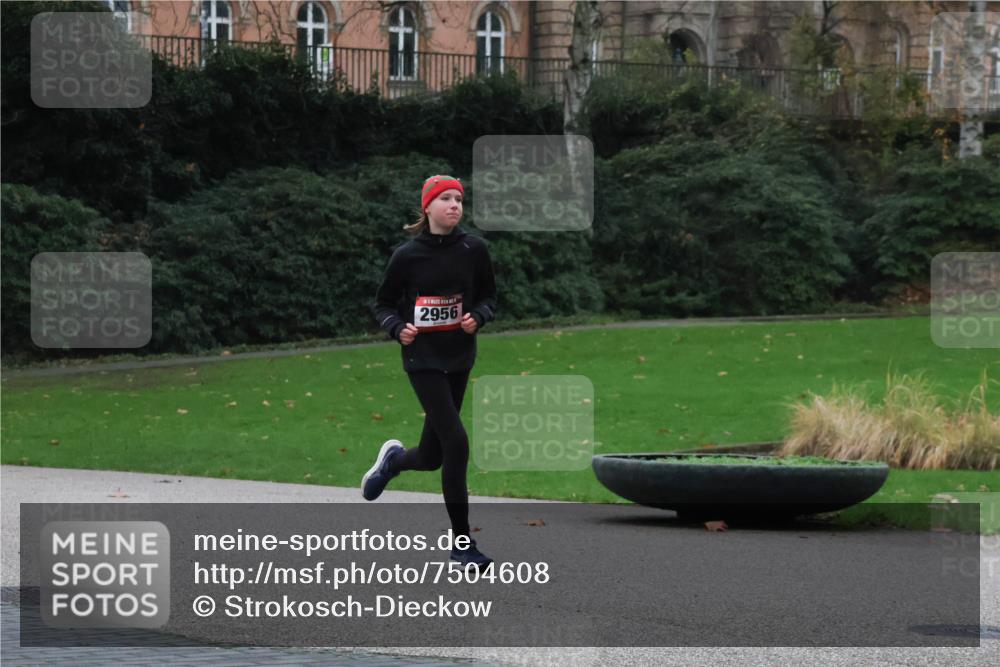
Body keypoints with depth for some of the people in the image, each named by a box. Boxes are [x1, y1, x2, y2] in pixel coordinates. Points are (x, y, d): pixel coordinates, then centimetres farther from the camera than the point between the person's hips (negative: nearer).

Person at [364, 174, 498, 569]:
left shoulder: (474, 250, -1)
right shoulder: (407, 256, -8)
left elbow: (489, 297, 11)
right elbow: (382, 305, 3)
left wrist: (478, 317, -10)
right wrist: (398, 328, -17)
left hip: (460, 359, 4)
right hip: (423, 359, -4)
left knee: (431, 457, 9)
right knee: (456, 444, -16)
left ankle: (394, 459, 48)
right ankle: (462, 545, -6)